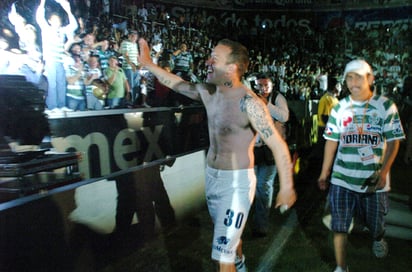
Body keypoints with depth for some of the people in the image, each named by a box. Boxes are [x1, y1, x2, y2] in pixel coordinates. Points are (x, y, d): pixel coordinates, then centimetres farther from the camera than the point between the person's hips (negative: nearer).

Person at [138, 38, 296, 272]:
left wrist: (287, 187, -19)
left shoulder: (249, 102, -24)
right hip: (212, 176, 8)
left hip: (237, 181, -7)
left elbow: (278, 146, -22)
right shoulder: (208, 91, -1)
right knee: (228, 236, 29)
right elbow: (178, 84, 16)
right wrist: (148, 64, 19)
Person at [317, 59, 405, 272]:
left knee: (375, 221, 16)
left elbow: (393, 141, -4)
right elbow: (332, 141, 5)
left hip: (374, 178, -1)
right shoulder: (340, 108, 2)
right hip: (342, 177, 1)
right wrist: (324, 173, 4)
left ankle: (378, 239, 52)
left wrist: (383, 172, -15)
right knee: (339, 224, 2)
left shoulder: (385, 106, -3)